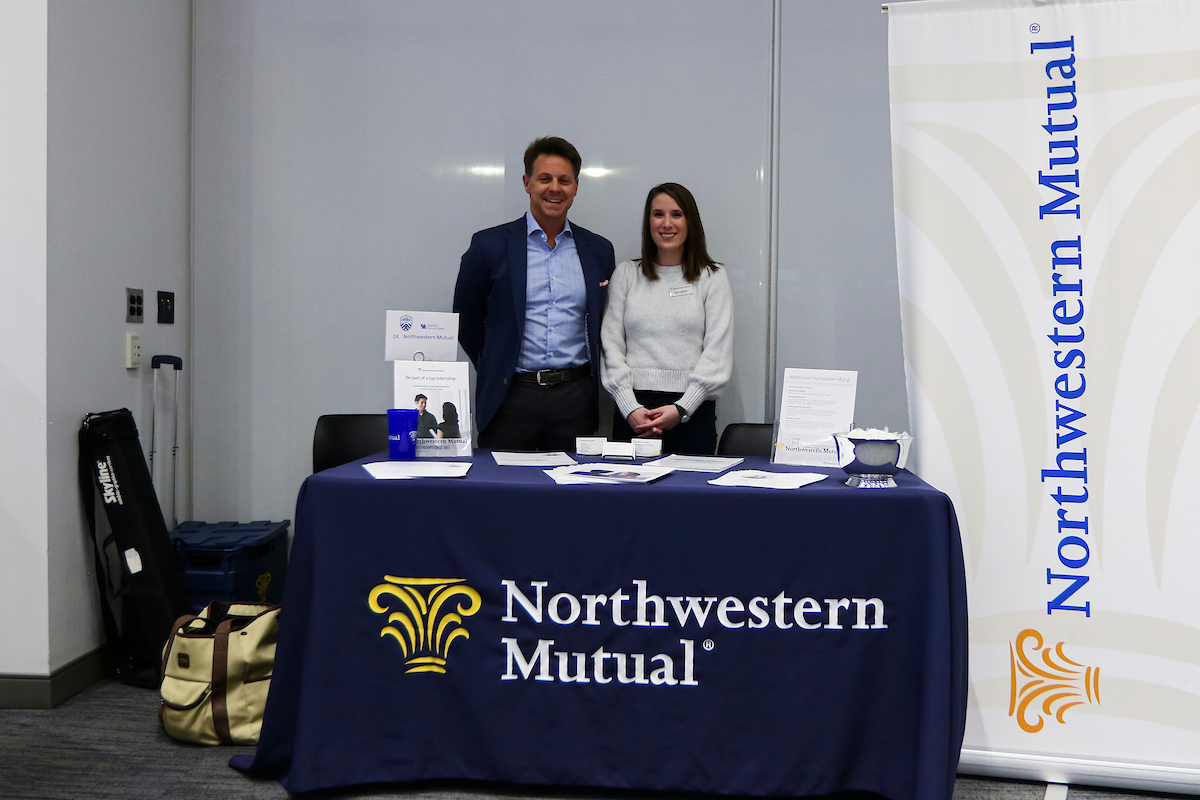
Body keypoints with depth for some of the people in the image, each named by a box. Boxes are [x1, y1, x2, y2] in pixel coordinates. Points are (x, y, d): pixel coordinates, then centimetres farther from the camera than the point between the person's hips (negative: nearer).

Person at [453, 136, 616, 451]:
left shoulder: (599, 250, 9)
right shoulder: (489, 245, 1)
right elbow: (466, 322, 7)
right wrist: (497, 373, 6)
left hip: (576, 399, 2)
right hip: (510, 399, -2)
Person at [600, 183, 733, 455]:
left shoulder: (713, 278, 7)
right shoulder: (626, 274, 12)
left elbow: (718, 353, 0)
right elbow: (611, 344, 6)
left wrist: (681, 409, -12)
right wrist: (630, 408, -8)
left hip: (693, 410, -1)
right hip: (632, 409, 1)